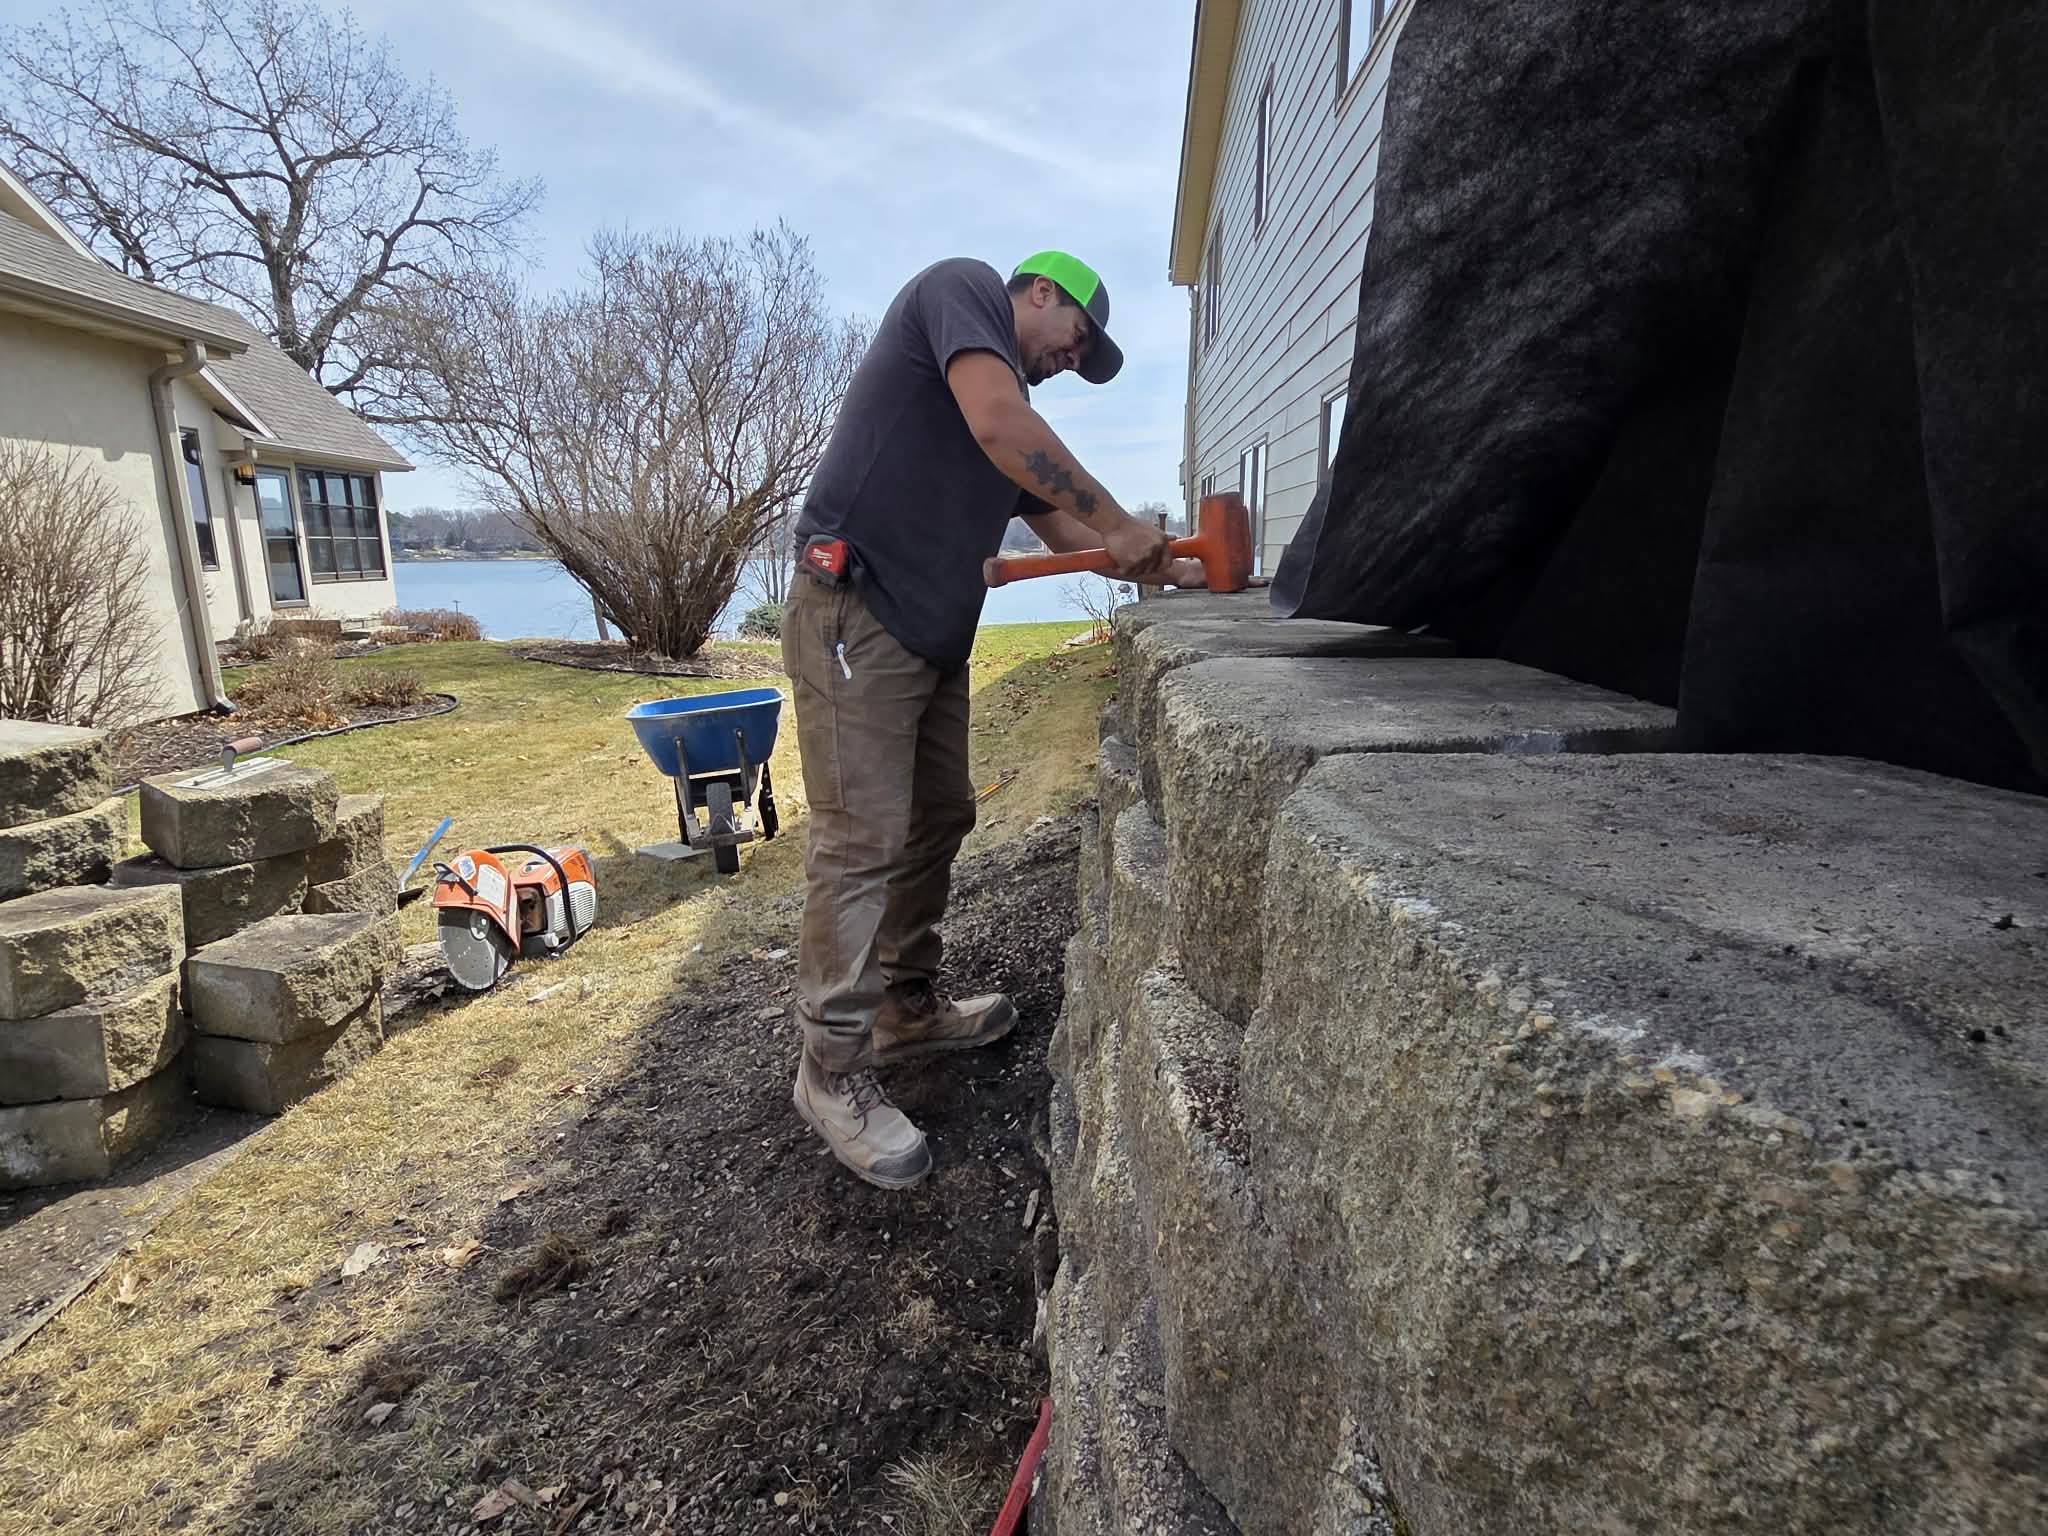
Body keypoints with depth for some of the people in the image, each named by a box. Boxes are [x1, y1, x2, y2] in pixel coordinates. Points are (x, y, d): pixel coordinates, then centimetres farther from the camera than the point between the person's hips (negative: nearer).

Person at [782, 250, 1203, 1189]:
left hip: (934, 634, 10)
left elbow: (1064, 529, 27)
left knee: (936, 822, 13)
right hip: (855, 615, -10)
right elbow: (998, 423, -19)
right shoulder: (962, 287, 0)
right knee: (863, 840, -9)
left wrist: (1166, 571, 19)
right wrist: (1122, 524, -12)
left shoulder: (1014, 401, 24)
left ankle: (907, 1010, 29)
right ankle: (832, 1069, 2)